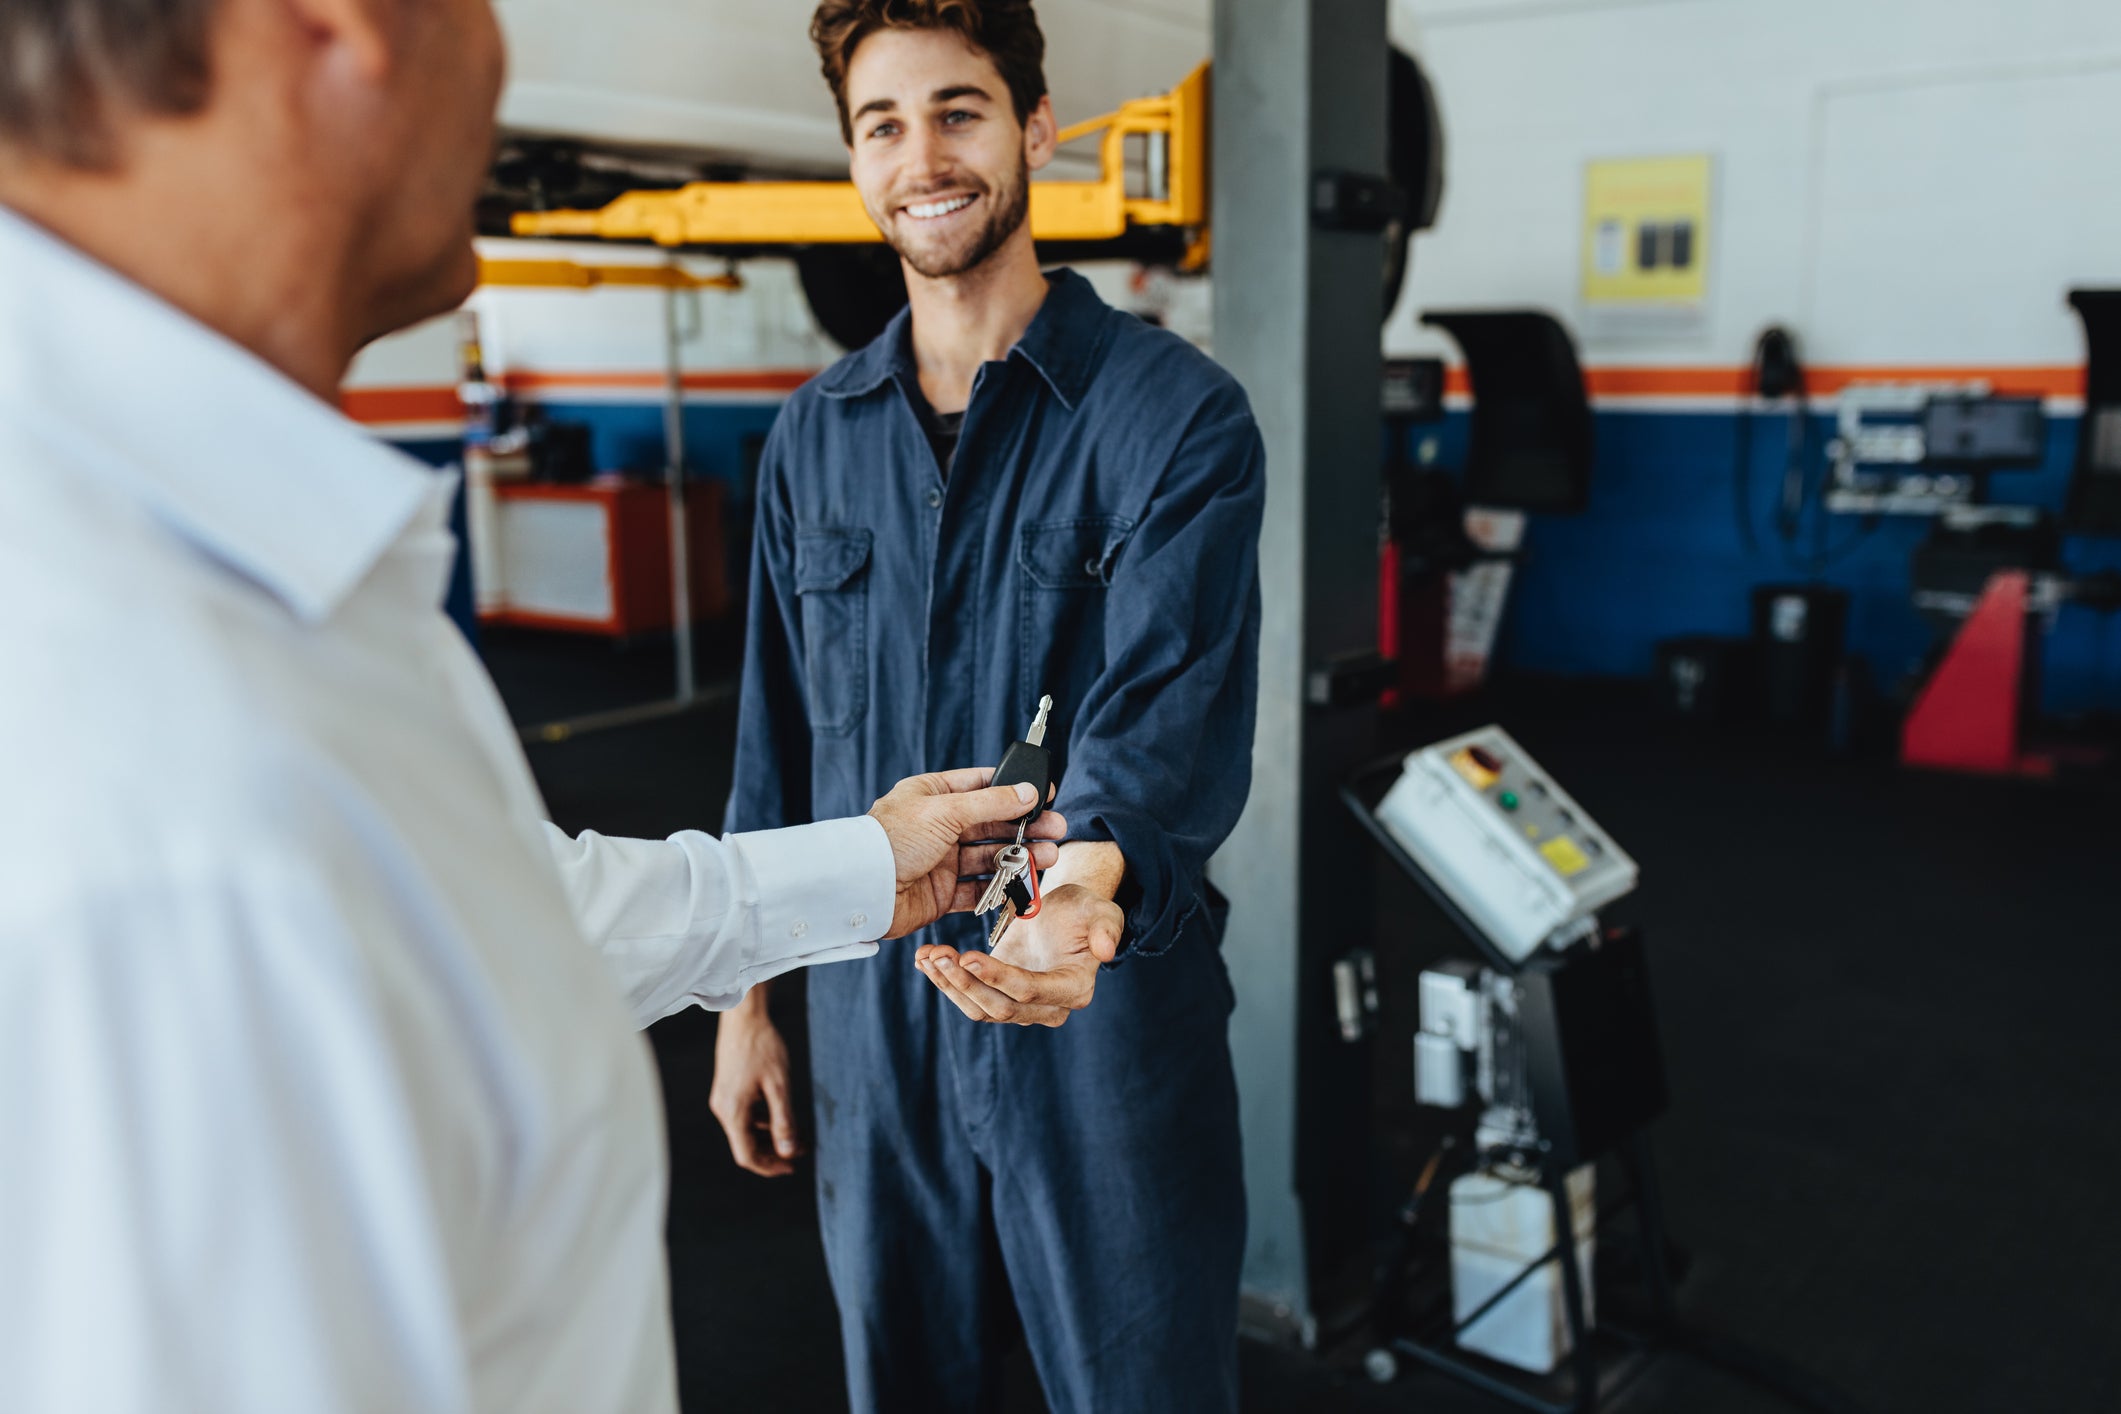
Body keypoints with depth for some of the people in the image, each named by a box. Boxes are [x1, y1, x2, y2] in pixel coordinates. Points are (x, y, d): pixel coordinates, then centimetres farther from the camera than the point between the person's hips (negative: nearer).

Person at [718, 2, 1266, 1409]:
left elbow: (1173, 700, -24)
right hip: (873, 1018, 4)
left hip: (1105, 1015, -4)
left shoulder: (1179, 416, -11)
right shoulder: (814, 434, 5)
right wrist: (746, 993, 11)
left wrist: (1090, 883, -45)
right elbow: (777, 735, 10)